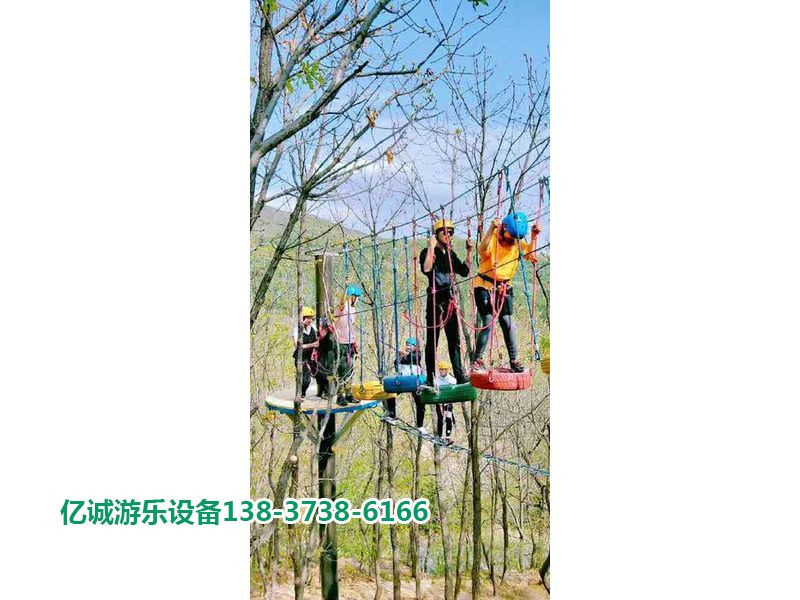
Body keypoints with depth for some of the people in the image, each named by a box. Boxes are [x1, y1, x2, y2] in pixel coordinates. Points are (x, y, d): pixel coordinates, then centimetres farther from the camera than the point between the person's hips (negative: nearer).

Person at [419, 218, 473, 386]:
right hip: (435, 300, -6)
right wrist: (431, 247, -19)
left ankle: (460, 376, 7)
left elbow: (464, 271, 16)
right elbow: (426, 269, -22)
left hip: (450, 300, 6)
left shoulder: (450, 254, 17)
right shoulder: (428, 252, -3)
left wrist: (469, 252, 10)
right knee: (432, 341, -4)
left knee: (454, 340, 5)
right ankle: (430, 378, -3)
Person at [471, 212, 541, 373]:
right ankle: (477, 360, -2)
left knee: (507, 323, 0)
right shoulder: (492, 238, -13)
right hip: (484, 285, -4)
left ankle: (514, 360, 5)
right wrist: (491, 229, -45)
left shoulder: (518, 243, 1)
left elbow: (531, 255, -11)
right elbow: (482, 250, -34)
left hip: (504, 287, 4)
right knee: (488, 323, -10)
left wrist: (534, 236, -20)